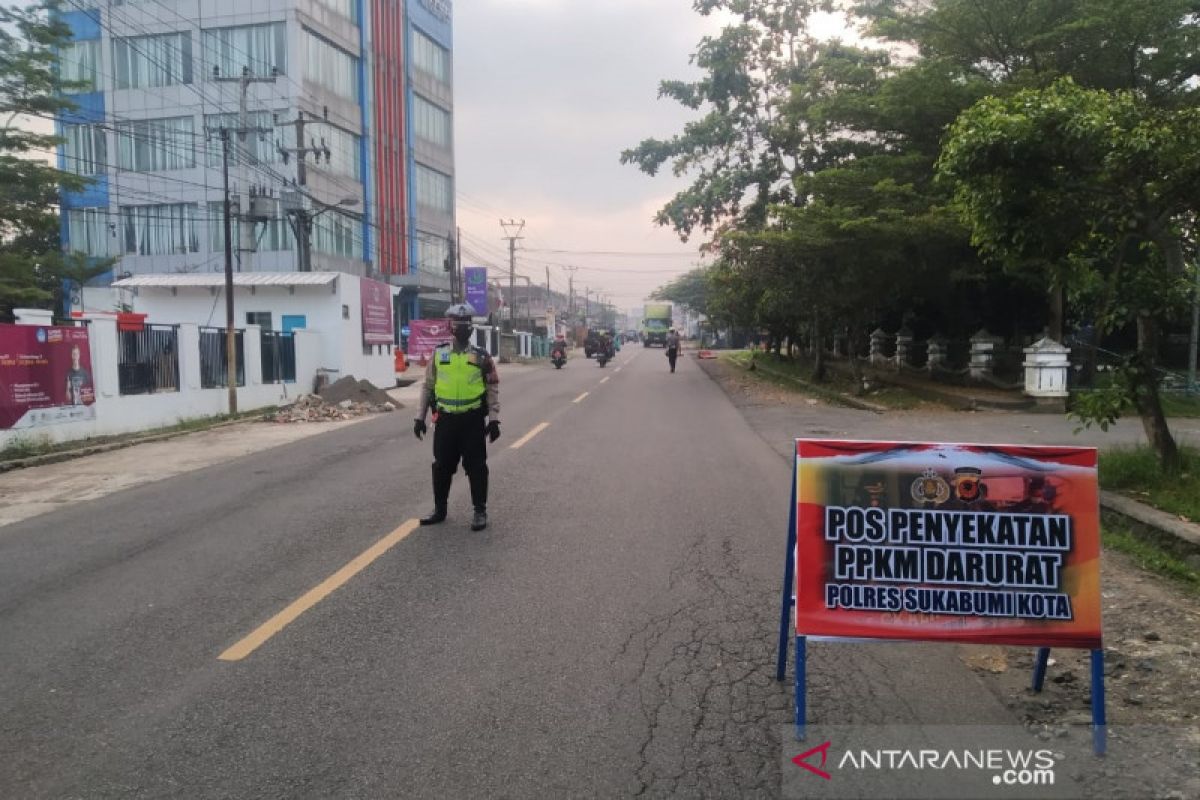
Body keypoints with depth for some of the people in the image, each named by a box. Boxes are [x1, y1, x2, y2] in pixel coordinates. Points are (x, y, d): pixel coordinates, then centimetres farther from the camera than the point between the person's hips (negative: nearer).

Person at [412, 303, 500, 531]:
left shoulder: (482, 357, -1)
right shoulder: (438, 353, 4)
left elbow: (493, 389, 0)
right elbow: (428, 387, 9)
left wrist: (494, 419, -7)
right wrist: (420, 417, 7)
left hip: (472, 419, -2)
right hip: (445, 419, 2)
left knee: (476, 466, 3)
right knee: (442, 466, 11)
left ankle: (480, 511, 14)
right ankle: (439, 509, 25)